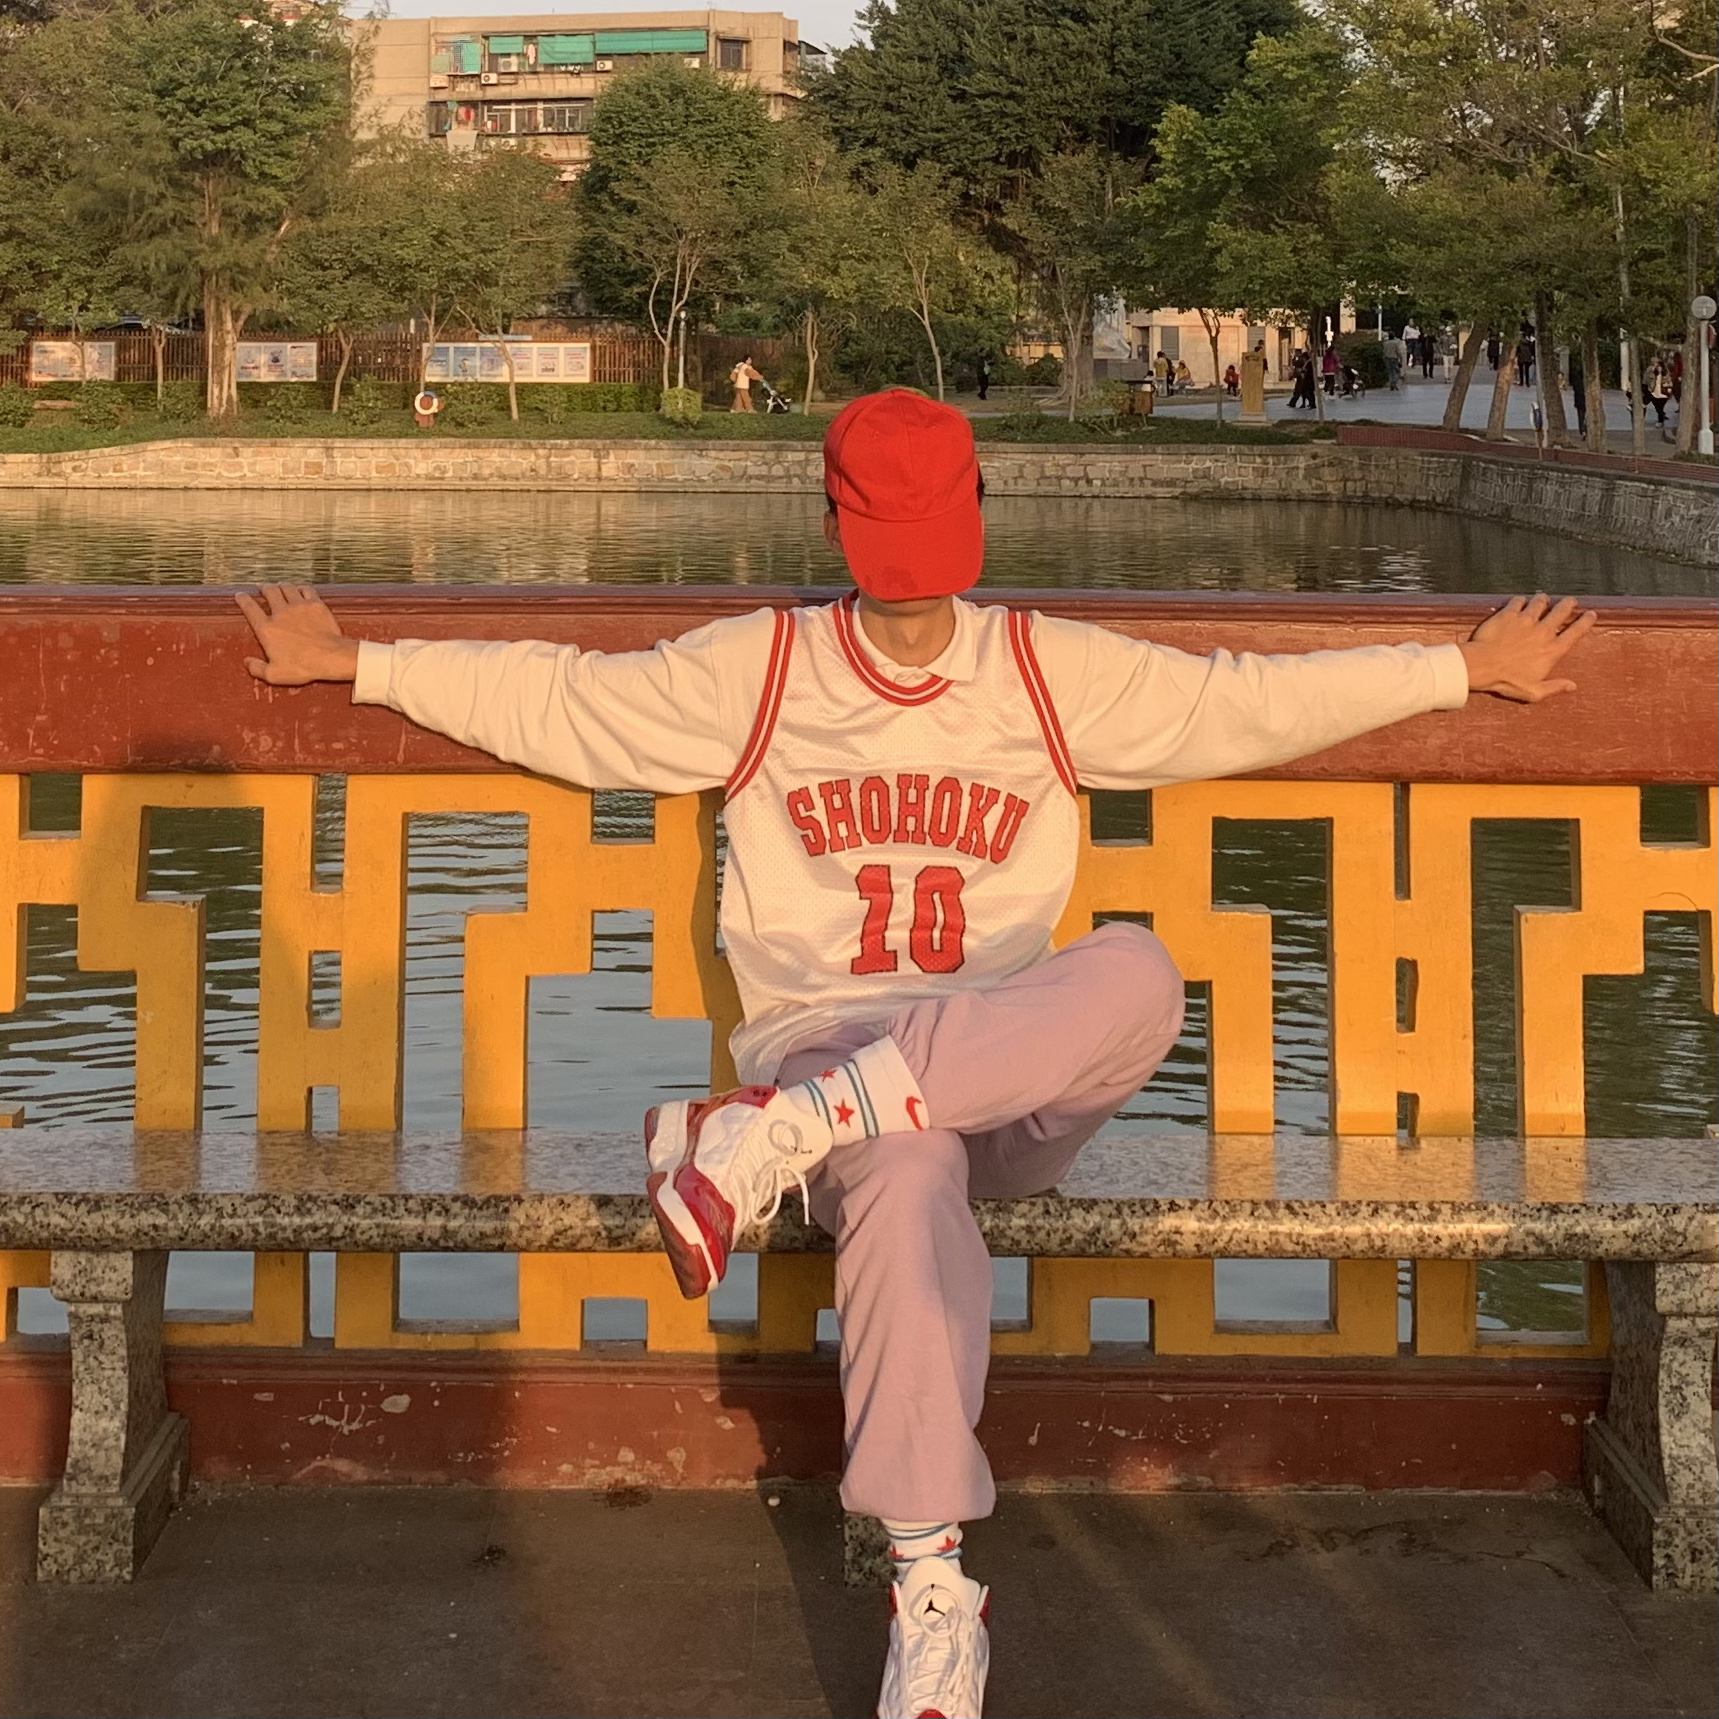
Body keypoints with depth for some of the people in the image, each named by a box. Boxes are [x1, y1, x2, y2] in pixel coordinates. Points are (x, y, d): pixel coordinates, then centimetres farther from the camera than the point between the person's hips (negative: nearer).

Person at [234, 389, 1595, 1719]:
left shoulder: (1061, 674, 11)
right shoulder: (752, 669, 8)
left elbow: (1253, 701, 14)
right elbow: (551, 699, 12)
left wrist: (1468, 668, 13)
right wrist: (355, 663, 9)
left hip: (1017, 1073, 2)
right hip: (820, 1035, -2)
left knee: (1140, 976, -33)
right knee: (904, 1177, -39)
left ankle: (781, 1134, -36)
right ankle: (934, 1585, -36)